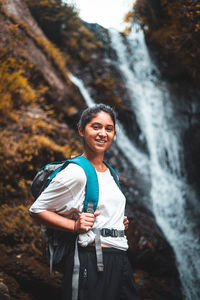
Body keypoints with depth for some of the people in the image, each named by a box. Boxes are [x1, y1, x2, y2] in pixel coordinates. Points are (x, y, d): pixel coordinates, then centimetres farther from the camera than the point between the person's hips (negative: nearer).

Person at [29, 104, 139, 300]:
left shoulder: (109, 172, 15)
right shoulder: (76, 173, -11)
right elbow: (37, 210, -8)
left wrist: (119, 222, 12)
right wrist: (75, 226, -16)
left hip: (119, 261, 8)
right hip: (92, 263, -8)